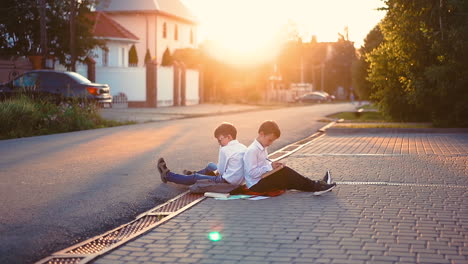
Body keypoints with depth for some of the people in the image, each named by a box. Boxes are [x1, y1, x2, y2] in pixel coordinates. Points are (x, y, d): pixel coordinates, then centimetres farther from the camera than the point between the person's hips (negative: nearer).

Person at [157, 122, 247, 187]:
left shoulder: (225, 150, -20)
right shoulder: (244, 148, 3)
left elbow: (220, 170, -12)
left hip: (227, 182, -9)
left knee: (195, 178, 7)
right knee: (210, 166, 31)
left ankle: (167, 175, 22)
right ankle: (193, 174, 58)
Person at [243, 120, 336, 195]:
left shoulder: (262, 148, 15)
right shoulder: (252, 151, -18)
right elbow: (252, 172, -24)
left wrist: (273, 165, 3)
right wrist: (270, 167, -24)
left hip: (262, 180, 10)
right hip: (255, 185, -10)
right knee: (284, 171, -19)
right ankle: (315, 186, -16)